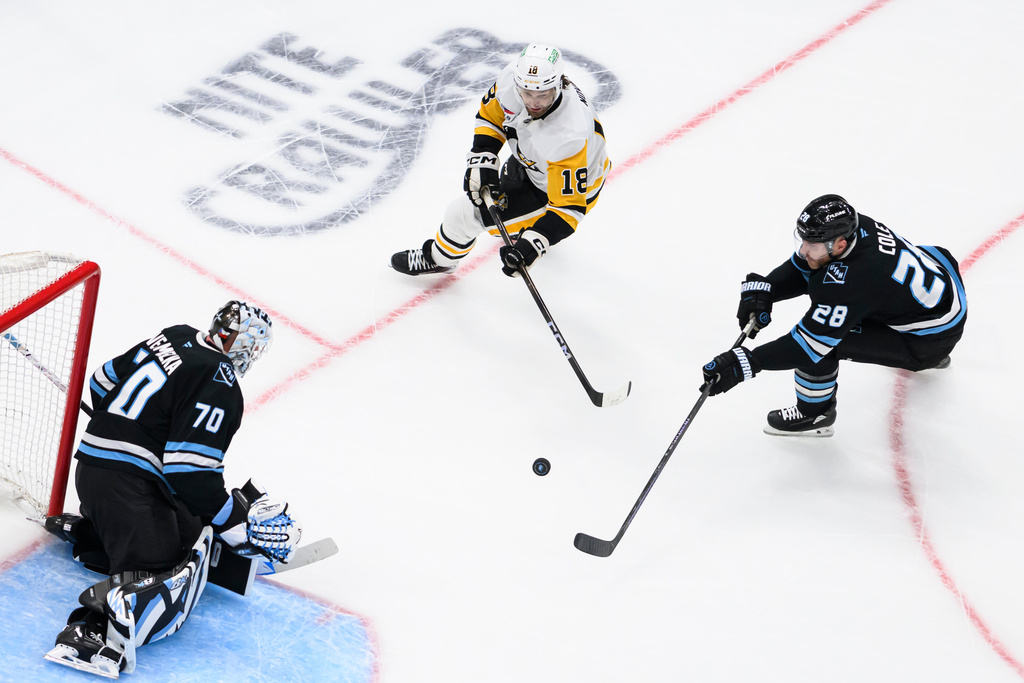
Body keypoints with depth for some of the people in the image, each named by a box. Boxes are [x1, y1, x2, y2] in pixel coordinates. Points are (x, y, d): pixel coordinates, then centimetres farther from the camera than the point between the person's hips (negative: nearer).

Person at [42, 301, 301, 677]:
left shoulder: (174, 338, 13)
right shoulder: (220, 384, -12)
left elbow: (103, 382, 25)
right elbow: (191, 473, -18)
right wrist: (237, 525, -11)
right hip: (130, 486, -9)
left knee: (187, 529, 21)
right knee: (167, 575, -20)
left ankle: (84, 528, 21)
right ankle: (94, 631, -43)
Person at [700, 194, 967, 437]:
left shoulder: (848, 281, -36)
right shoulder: (848, 226, -12)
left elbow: (810, 341, -33)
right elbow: (799, 269, 2)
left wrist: (746, 363, -33)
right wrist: (762, 290, -15)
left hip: (932, 334, -9)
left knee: (822, 339, -20)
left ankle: (815, 415, 9)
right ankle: (933, 356, 49)